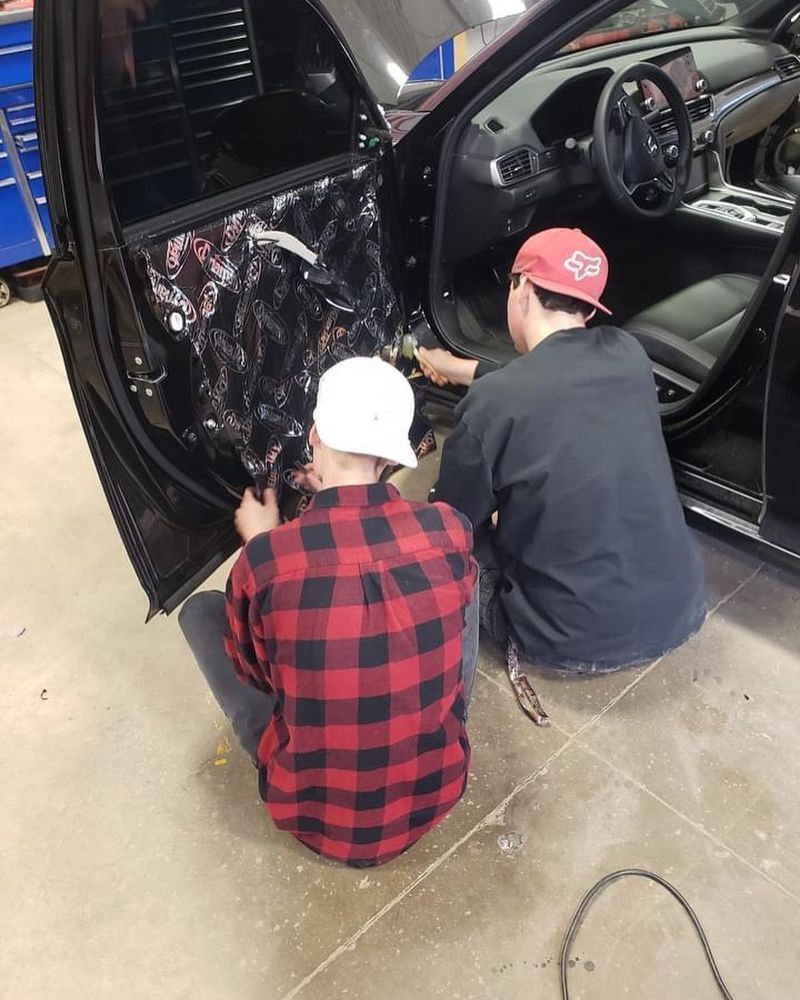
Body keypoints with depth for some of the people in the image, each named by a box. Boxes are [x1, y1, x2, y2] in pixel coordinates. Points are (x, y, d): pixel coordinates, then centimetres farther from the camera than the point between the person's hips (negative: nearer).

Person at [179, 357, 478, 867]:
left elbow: (256, 673, -2)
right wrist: (349, 505, 12)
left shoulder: (263, 561, -23)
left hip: (312, 811, -1)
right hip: (435, 791, 2)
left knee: (200, 611, 12)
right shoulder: (450, 530, -18)